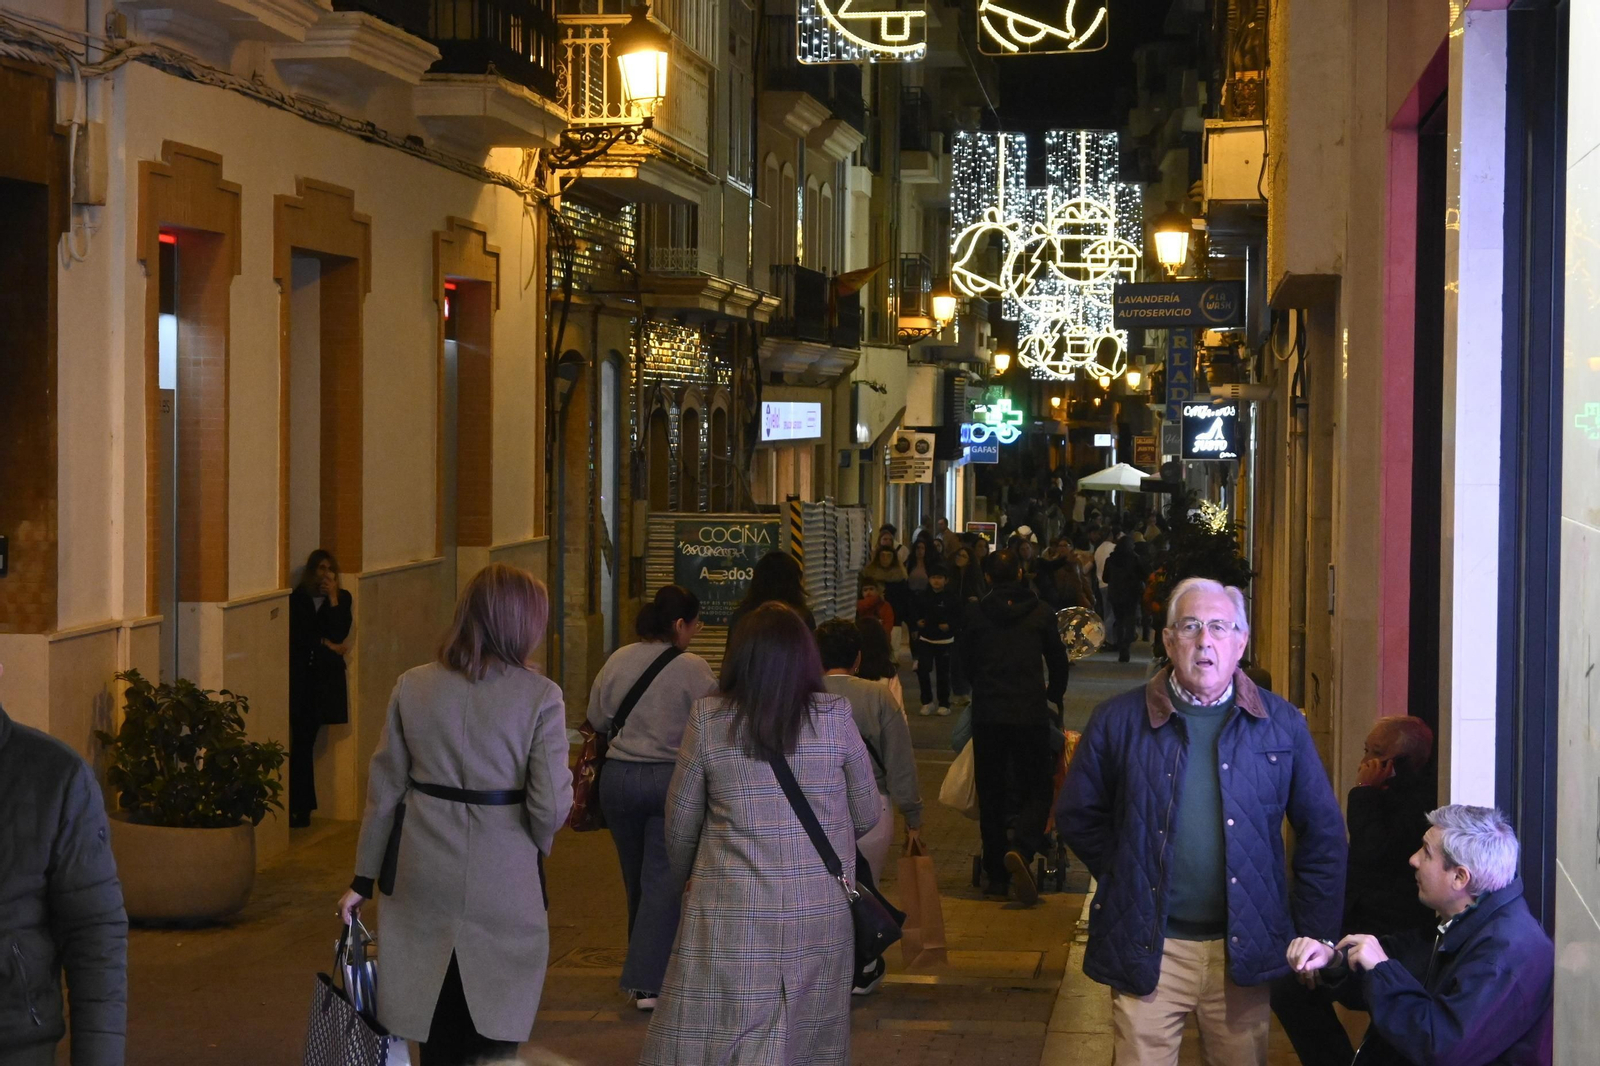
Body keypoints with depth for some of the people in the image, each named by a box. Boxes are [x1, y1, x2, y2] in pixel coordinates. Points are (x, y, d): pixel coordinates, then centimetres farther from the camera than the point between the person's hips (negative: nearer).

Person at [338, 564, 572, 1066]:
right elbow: (550, 805, -13)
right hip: (504, 885, -3)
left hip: (425, 882, 3)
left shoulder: (412, 687, 0)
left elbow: (384, 790, 5)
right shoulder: (540, 695, -10)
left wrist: (363, 879, 12)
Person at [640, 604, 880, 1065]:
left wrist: (687, 871, 25)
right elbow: (867, 815, 8)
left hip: (731, 917, -1)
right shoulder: (835, 717, -2)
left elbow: (680, 821, 5)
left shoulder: (708, 718, -4)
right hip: (819, 916, 1)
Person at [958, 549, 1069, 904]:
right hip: (1031, 713, -1)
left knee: (991, 794, 9)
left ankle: (996, 875, 9)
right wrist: (1054, 699, 28)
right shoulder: (1041, 614, 1)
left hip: (987, 714, 1)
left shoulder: (975, 614, 2)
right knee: (1036, 790, 4)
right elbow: (1059, 663, 11)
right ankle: (1021, 850, -23)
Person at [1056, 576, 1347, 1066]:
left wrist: (1313, 936, 4)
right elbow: (1077, 815, 10)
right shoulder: (1118, 721, 0)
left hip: (1243, 951, 1)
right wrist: (1123, 876, 1)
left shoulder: (1281, 725, 3)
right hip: (1147, 949, -1)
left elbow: (1323, 836, 8)